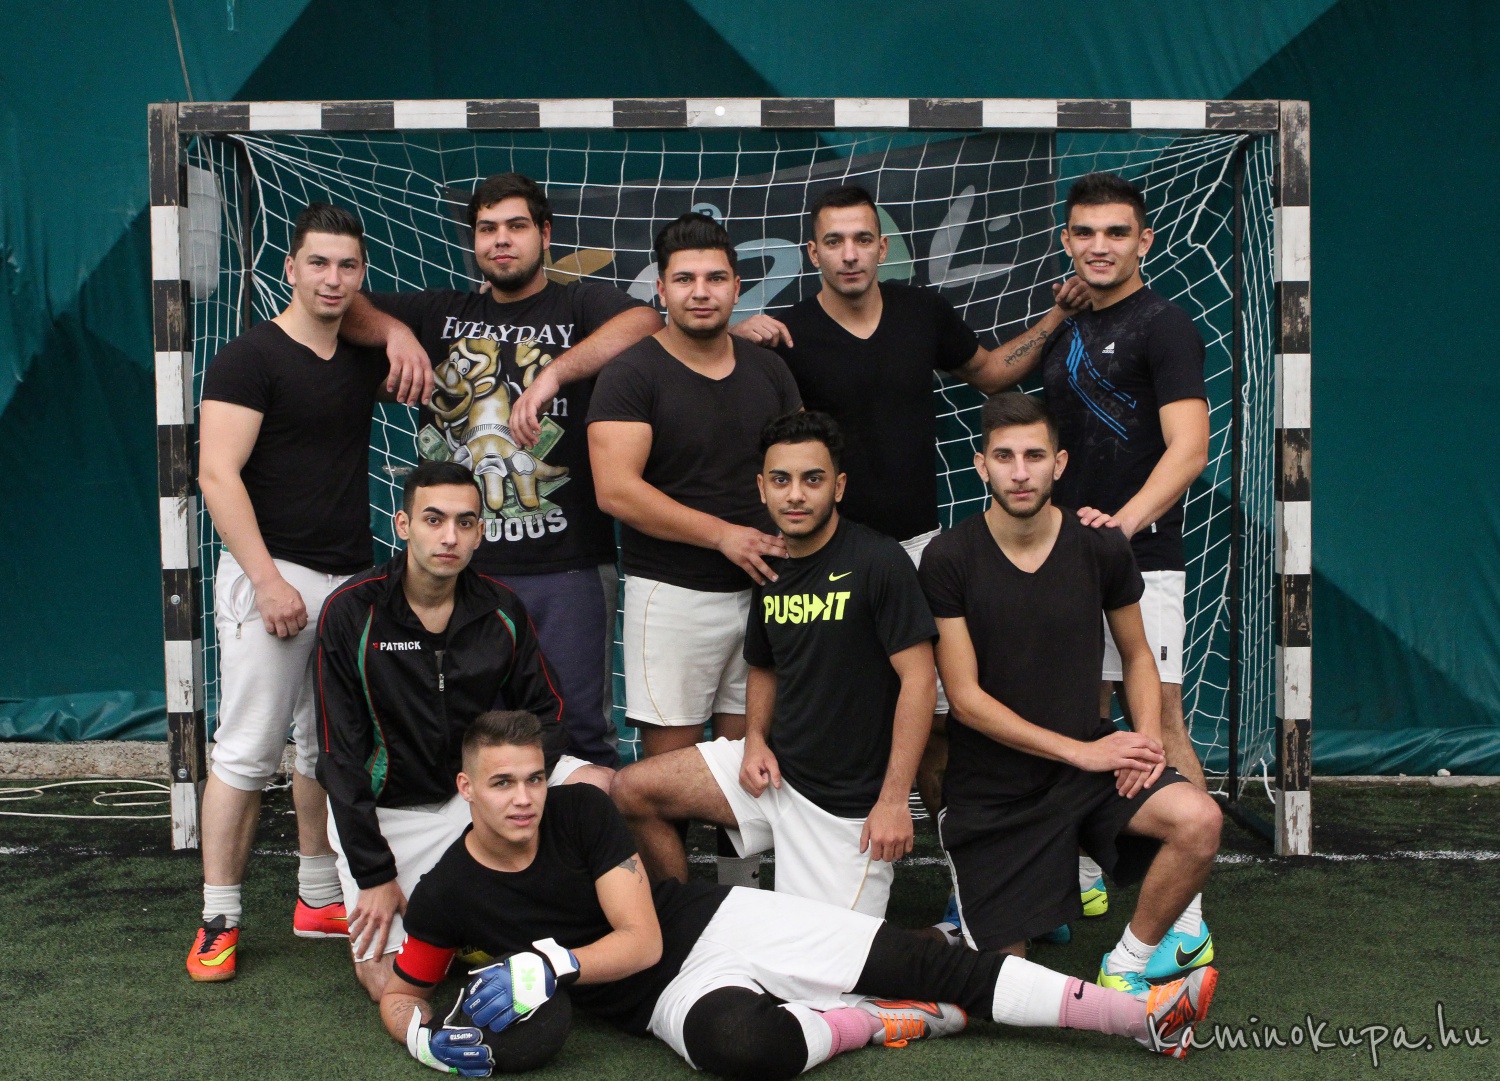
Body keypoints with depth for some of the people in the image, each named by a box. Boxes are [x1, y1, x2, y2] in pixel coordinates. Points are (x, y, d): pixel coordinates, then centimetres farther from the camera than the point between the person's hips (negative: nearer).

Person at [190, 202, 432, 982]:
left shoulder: (364, 356, 11)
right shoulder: (250, 358, -7)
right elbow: (218, 475, -14)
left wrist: (408, 344, 2)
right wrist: (267, 580, -21)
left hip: (351, 579, 7)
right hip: (272, 574, -7)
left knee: (328, 748, 13)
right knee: (247, 750, -6)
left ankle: (319, 900, 23)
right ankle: (218, 919, 2)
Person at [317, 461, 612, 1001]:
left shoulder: (501, 609, -5)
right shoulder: (351, 612, -15)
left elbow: (545, 710, 3)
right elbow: (343, 753, -13)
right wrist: (373, 874, -15)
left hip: (477, 789, 3)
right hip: (386, 809, -3)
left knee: (600, 785, -21)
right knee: (387, 982, -16)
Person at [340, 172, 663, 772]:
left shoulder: (581, 304, 8)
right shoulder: (442, 312, 19)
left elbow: (644, 322, -14)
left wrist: (553, 372, -25)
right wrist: (394, 331, -5)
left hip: (567, 567, -3)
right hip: (460, 566, 3)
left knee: (579, 728, -1)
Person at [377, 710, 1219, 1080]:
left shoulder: (581, 808, -7)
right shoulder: (447, 897, -8)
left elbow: (641, 938, -8)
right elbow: (399, 993, 6)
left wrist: (554, 965, -23)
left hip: (721, 921, 2)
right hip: (669, 997, -2)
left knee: (914, 962, -10)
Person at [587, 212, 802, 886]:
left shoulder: (767, 369, 11)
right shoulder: (632, 375, -6)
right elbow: (616, 489, -16)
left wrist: (793, 537, -2)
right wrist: (723, 534, -17)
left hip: (762, 588, 5)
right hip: (672, 595, -5)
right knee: (669, 764, -2)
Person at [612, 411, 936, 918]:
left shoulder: (878, 562, -15)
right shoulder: (769, 570, 6)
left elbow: (918, 679, -17)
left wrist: (894, 800, -21)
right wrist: (755, 739, 0)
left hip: (847, 801, -6)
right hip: (777, 769, 7)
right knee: (631, 791, -4)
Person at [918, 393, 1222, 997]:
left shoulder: (1101, 548, -4)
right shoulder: (949, 559, -12)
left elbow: (1136, 655, 11)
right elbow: (965, 697, -12)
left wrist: (1146, 737, -9)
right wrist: (1079, 751, -16)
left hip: (1090, 757, 2)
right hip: (993, 787, -2)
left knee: (1198, 820, -27)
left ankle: (1124, 969, -5)